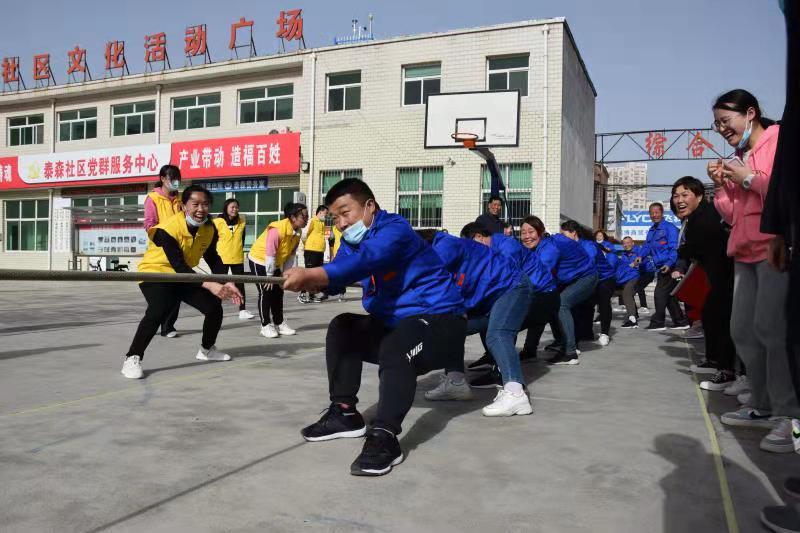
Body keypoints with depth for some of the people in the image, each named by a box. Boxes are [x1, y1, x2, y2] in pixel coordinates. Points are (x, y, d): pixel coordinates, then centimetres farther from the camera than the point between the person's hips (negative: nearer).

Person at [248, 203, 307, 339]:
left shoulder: (297, 233, -8)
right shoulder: (277, 229, -32)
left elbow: (291, 255, 0)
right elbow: (270, 254, -28)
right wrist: (269, 276, -21)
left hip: (275, 263, 7)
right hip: (259, 261, -7)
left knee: (278, 292, 8)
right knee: (266, 292, -7)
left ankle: (279, 323, 17)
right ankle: (266, 326, 3)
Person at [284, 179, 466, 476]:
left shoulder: (395, 229, -18)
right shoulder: (351, 241, 8)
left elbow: (367, 260, -38)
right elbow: (335, 276, -10)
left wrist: (311, 274, -49)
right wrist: (309, 281, -33)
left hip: (440, 318, -9)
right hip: (396, 322, 9)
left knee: (396, 347, -36)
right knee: (343, 328, 4)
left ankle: (384, 436, -39)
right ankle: (344, 412, 4)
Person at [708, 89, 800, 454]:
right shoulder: (739, 157, 20)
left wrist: (750, 178, -11)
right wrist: (721, 186, 6)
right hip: (746, 253, 8)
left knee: (770, 327, -16)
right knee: (742, 330, 5)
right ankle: (764, 407, 15)